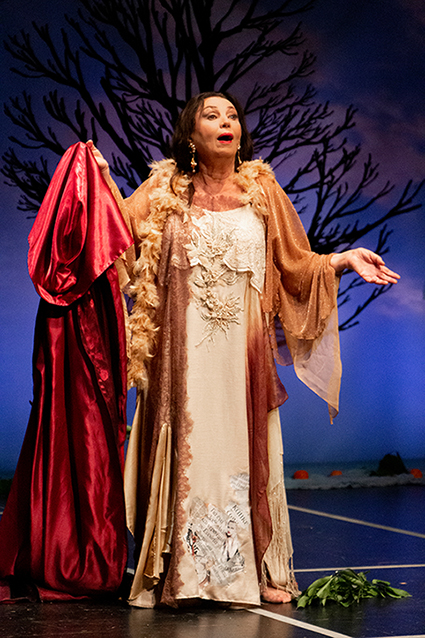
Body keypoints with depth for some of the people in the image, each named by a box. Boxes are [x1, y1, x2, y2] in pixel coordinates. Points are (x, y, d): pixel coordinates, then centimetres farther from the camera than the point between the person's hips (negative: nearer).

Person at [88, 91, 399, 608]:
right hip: (184, 351, -1)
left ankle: (259, 571, 9)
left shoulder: (262, 189, 10)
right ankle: (180, 574, 5)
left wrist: (343, 259, -1)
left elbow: (295, 264, 11)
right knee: (187, 452, -1)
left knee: (246, 452, 2)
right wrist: (105, 182, -7)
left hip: (244, 350, 1)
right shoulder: (165, 190, 9)